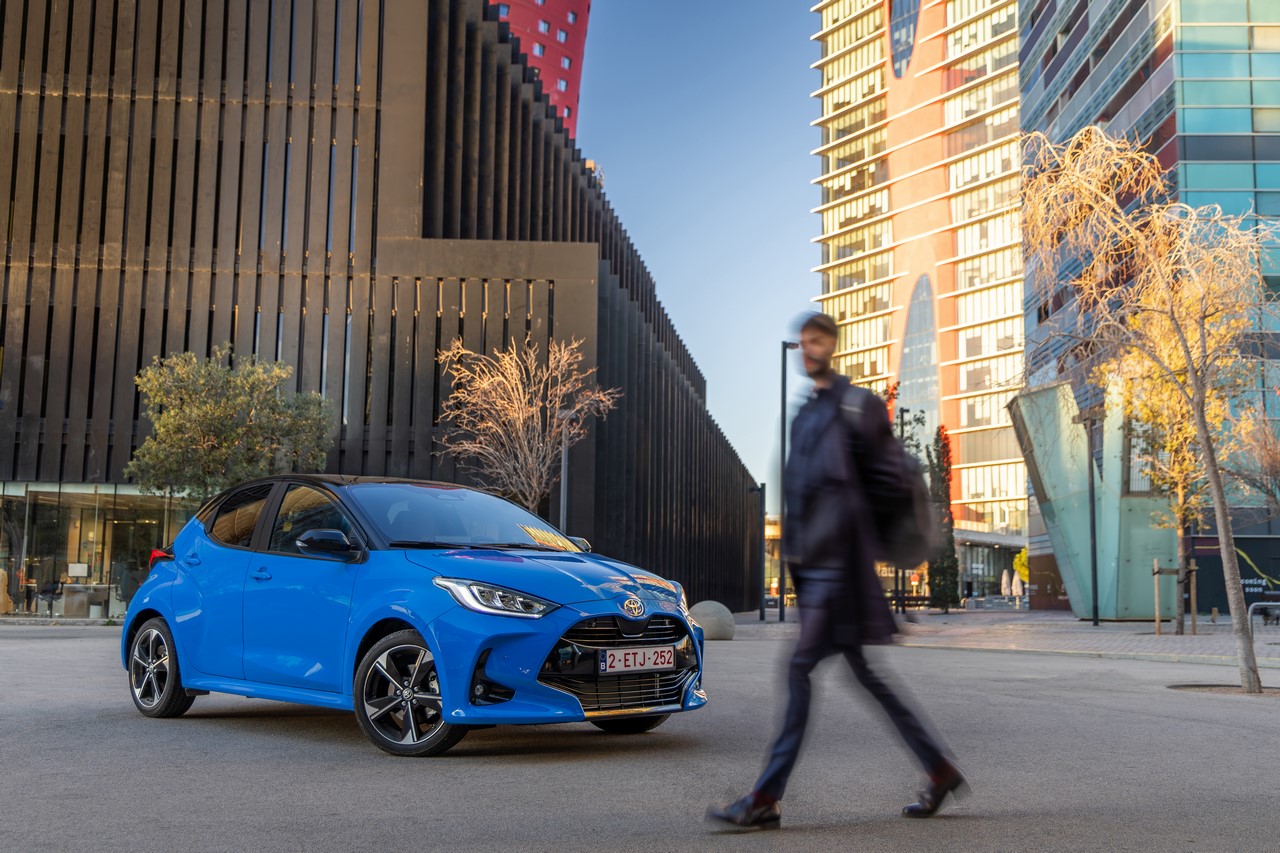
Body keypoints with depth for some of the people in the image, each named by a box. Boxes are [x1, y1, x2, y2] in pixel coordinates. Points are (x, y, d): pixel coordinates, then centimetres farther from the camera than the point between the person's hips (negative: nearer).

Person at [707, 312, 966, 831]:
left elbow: (894, 485, -8)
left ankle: (766, 800, -4)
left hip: (838, 559, -9)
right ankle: (940, 769, 26)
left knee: (802, 668, -9)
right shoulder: (804, 414, 18)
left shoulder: (858, 406, -7)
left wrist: (847, 504, -2)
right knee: (864, 671, 14)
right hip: (810, 559, 9)